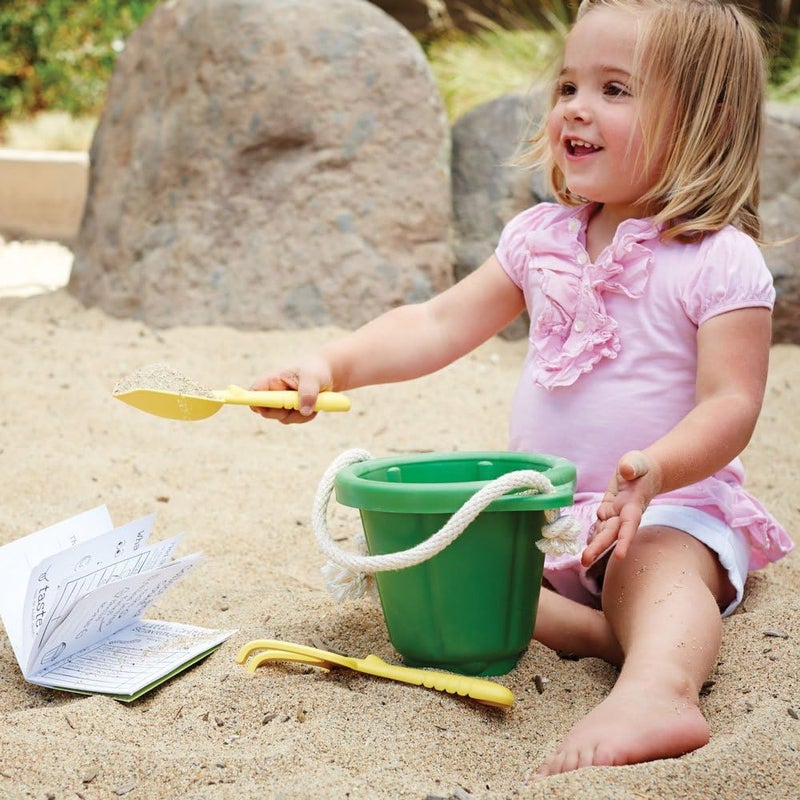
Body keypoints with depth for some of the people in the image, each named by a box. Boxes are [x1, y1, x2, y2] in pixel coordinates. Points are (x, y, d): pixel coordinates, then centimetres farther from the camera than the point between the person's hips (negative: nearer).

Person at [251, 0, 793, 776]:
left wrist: (656, 470, -38)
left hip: (672, 509, -5)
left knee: (653, 569, -37)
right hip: (542, 509, 6)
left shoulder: (720, 261, -11)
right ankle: (597, 630, -30)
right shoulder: (541, 238, 6)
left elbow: (731, 403, -18)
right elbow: (441, 324, 6)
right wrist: (334, 363, -10)